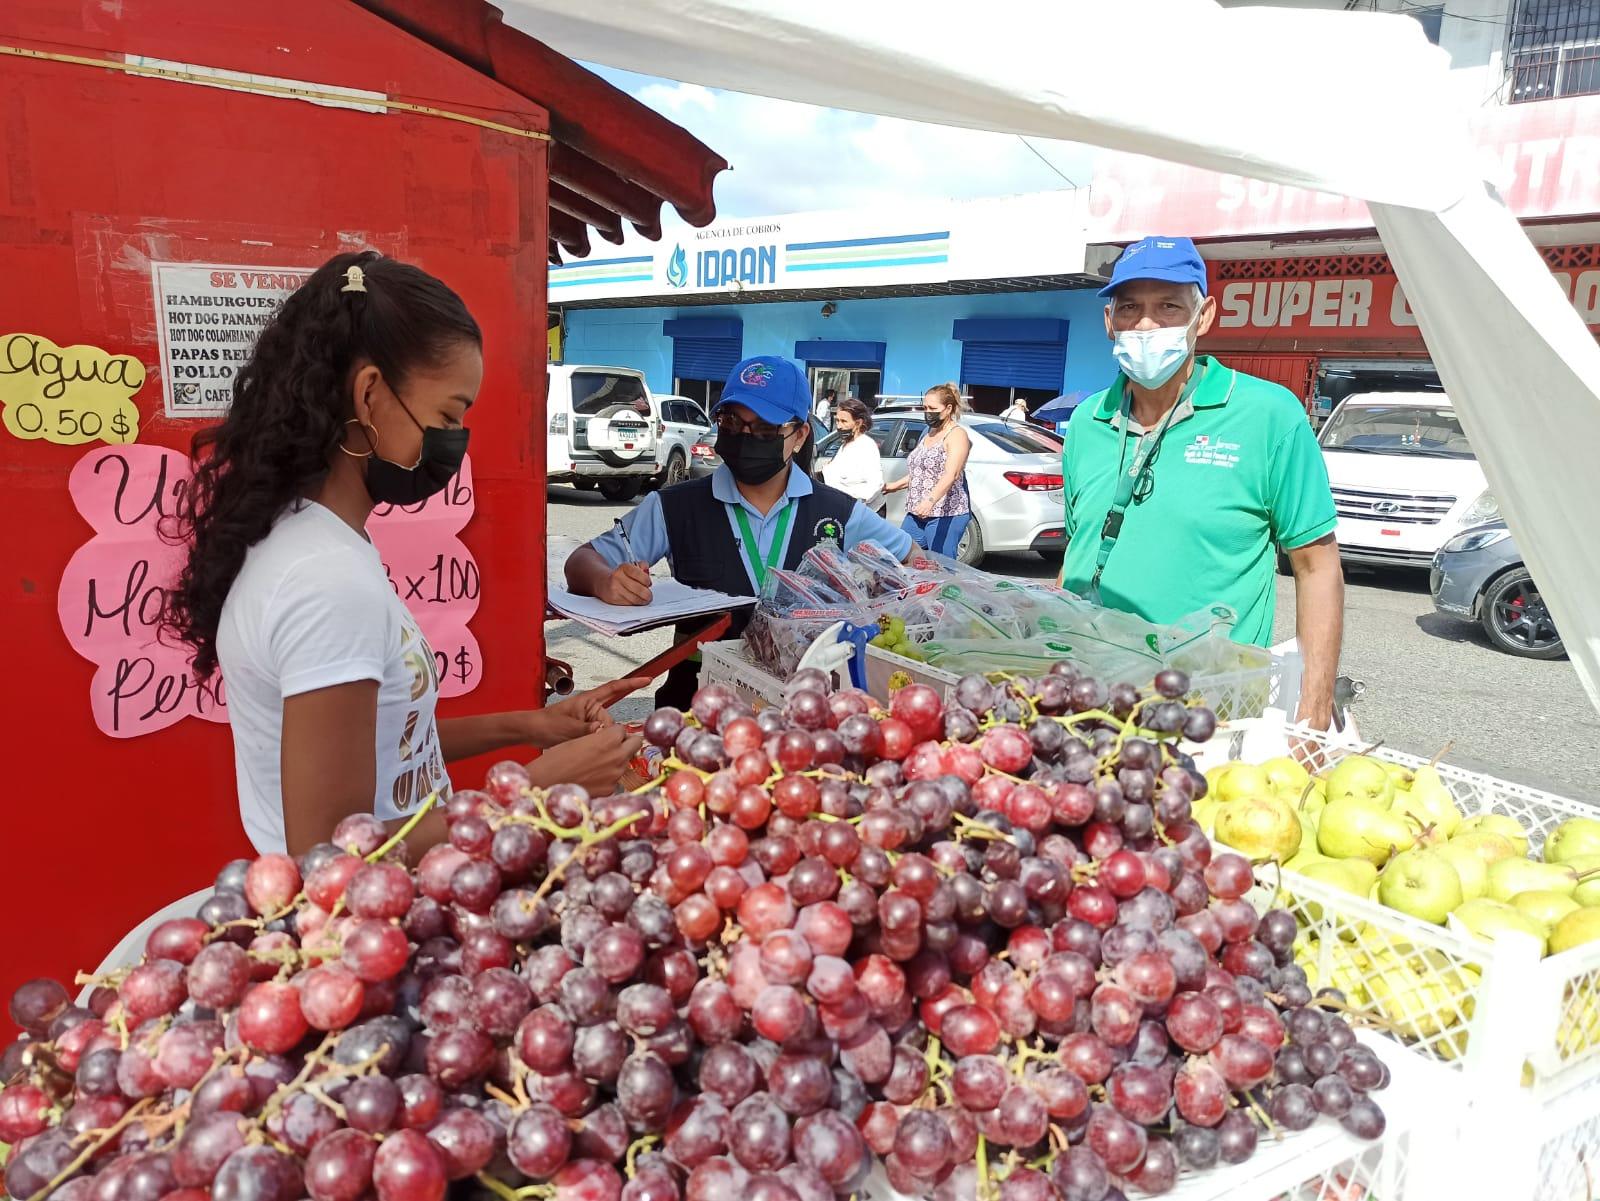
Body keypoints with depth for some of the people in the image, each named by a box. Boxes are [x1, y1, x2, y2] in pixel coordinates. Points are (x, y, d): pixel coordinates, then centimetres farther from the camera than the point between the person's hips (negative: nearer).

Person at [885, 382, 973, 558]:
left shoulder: (956, 435, -9)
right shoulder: (929, 433, 18)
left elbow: (950, 475, -24)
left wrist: (930, 501, -38)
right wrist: (896, 485, 24)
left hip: (946, 515, -8)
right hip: (917, 513, 9)